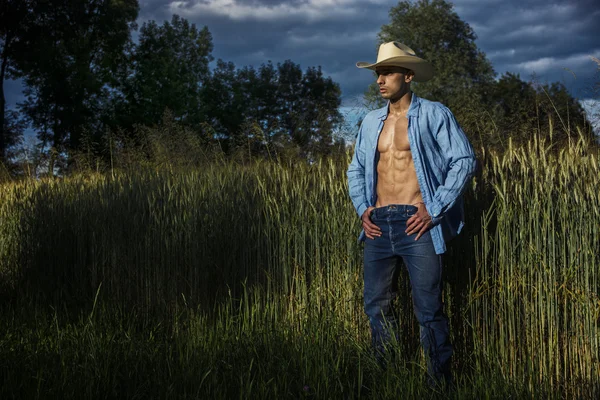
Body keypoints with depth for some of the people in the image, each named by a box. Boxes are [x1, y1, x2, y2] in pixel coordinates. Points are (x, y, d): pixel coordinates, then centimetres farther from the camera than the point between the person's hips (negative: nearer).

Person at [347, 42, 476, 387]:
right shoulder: (372, 122, 15)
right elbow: (356, 169, 23)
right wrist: (362, 207, 6)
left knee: (429, 311, -3)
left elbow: (465, 161, -5)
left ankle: (441, 382, 10)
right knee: (377, 306, 9)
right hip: (379, 225, 5)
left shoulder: (434, 115, 0)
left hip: (417, 224, -5)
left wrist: (434, 210, -11)